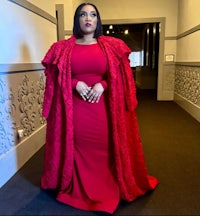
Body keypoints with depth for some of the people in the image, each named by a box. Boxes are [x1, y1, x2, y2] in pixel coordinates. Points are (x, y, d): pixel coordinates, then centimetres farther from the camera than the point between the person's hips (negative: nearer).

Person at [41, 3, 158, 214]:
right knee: (79, 148, 8)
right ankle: (78, 189, 30)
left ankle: (109, 189, 29)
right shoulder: (63, 48, 7)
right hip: (75, 108, 0)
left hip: (104, 107, 0)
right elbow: (58, 77, 7)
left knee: (105, 148, 7)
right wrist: (75, 84, -12)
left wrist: (102, 85, -12)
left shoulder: (112, 46, 7)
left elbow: (118, 76, 6)